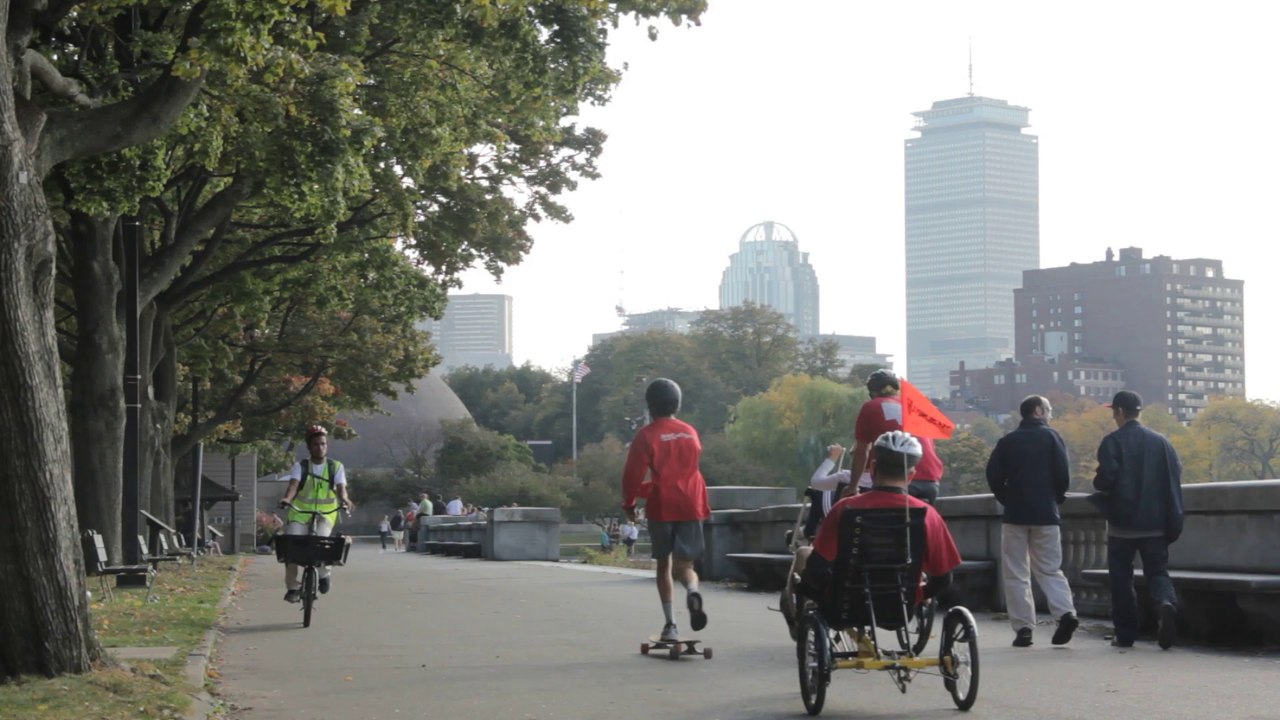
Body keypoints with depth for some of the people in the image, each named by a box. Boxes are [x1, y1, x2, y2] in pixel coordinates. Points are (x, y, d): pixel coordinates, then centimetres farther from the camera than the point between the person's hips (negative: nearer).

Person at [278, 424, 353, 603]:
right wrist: (287, 498, -35)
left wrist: (345, 499, -31)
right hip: (300, 513, 1)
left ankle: (323, 574, -1)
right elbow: (294, 485, -13)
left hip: (325, 514, -1)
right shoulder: (300, 466, 4)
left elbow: (341, 488, -8)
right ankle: (292, 587, -6)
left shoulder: (336, 467, 6)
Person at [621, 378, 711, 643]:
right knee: (685, 564, 4)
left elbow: (633, 473, -8)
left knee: (664, 564, 10)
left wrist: (629, 503, 5)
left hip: (661, 507, -2)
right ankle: (692, 591, -30)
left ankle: (670, 623, 4)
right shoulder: (690, 433, 9)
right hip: (690, 506, 2)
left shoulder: (647, 435, -5)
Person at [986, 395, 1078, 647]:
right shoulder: (1051, 437, 1)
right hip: (1046, 514, 0)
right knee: (1049, 569, 9)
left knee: (1016, 574, 4)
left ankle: (1023, 628, -2)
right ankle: (1066, 612, -12)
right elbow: (1063, 473, -6)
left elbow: (993, 475, -2)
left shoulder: (1007, 441, 5)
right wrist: (1057, 498, 10)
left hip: (1015, 513, 0)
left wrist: (1007, 499, 11)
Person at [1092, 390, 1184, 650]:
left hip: (1122, 521, -3)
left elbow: (1106, 478, -17)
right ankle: (1166, 602, -24)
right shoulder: (1160, 441, 5)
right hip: (1155, 522, 3)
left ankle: (1125, 634, 9)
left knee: (1121, 578, 7)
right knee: (1157, 571, 7)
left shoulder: (1113, 442, -8)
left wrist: (1099, 486, 5)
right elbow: (1176, 473, 4)